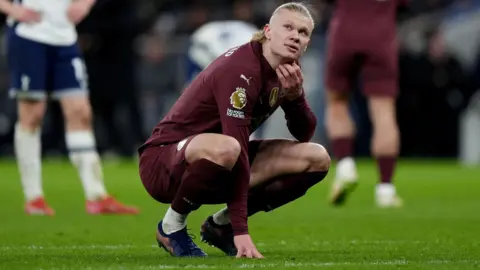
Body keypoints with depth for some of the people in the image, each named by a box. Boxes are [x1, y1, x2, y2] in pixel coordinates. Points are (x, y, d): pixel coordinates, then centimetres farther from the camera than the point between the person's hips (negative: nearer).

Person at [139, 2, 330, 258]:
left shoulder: (286, 72, 2)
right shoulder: (240, 69, -25)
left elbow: (304, 135, 6)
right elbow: (238, 149, -31)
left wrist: (295, 94, -17)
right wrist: (241, 230, -35)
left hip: (214, 166, 9)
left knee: (317, 158, -1)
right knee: (224, 149, -43)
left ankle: (221, 225, 6)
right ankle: (171, 226, -14)